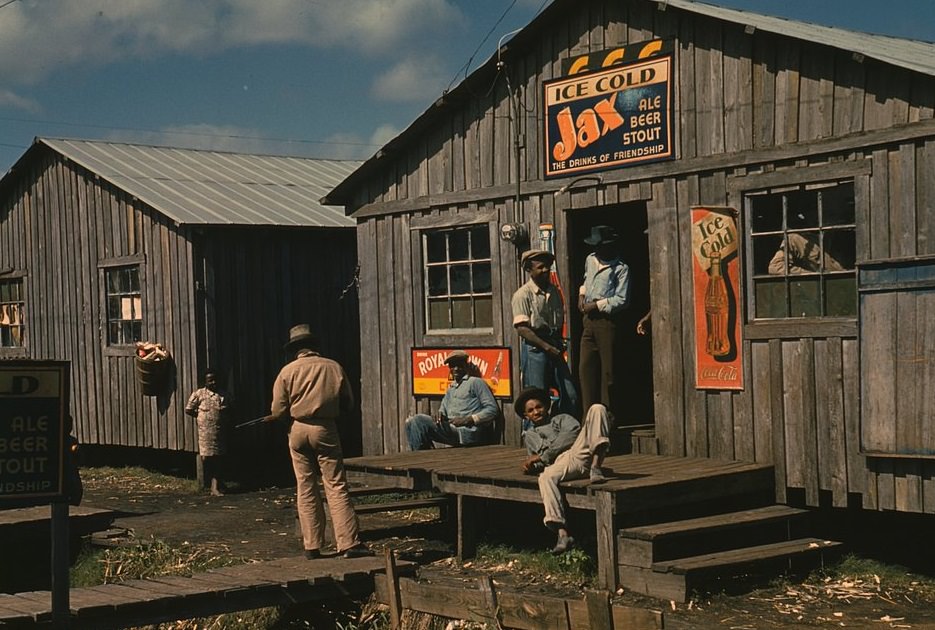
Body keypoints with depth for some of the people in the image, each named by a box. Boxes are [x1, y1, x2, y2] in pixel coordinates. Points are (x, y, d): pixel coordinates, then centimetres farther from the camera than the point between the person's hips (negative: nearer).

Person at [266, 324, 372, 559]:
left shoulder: (288, 371, 0)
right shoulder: (334, 367, 1)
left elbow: (278, 410, 0)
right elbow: (348, 405, 7)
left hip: (299, 431, 1)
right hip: (326, 430, -1)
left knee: (306, 490, 8)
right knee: (336, 487, -2)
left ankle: (312, 547, 9)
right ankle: (349, 544, -9)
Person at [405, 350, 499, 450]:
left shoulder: (475, 382, 6)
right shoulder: (450, 390, 28)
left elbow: (493, 409, -3)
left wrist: (468, 419, -13)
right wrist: (440, 415, -1)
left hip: (470, 432, -7)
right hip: (451, 429, 7)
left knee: (419, 421, -20)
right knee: (412, 421, -11)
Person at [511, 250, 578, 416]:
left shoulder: (554, 291, 13)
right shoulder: (523, 294, -8)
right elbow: (522, 328, -14)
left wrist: (559, 343, 8)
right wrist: (546, 346, -17)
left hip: (554, 348, 6)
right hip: (534, 348, -6)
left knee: (570, 395, 4)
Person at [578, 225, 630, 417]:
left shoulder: (620, 269, -8)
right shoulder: (590, 260, 13)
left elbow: (621, 300, -14)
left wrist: (596, 305, -13)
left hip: (607, 321, -7)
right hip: (589, 321, 7)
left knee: (608, 371, -2)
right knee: (585, 368, 4)